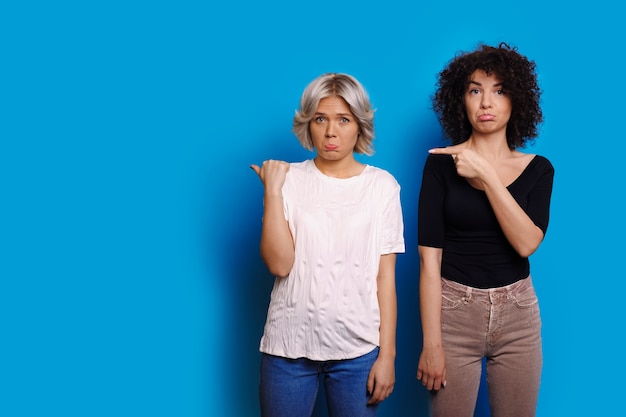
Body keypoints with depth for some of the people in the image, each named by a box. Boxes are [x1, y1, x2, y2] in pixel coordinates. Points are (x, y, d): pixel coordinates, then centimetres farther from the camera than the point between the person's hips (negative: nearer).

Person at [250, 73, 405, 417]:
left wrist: (387, 353, -2)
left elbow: (385, 276, 0)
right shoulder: (290, 178, -1)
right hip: (288, 346, 0)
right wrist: (272, 189, -12)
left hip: (358, 349, 0)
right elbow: (279, 263, -10)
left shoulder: (382, 185, 0)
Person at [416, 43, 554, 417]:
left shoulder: (538, 169, 2)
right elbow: (429, 257, -9)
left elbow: (526, 243, -13)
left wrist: (486, 175, -19)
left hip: (518, 315, 2)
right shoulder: (441, 164, -5)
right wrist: (431, 343, -13)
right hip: (454, 312, -2)